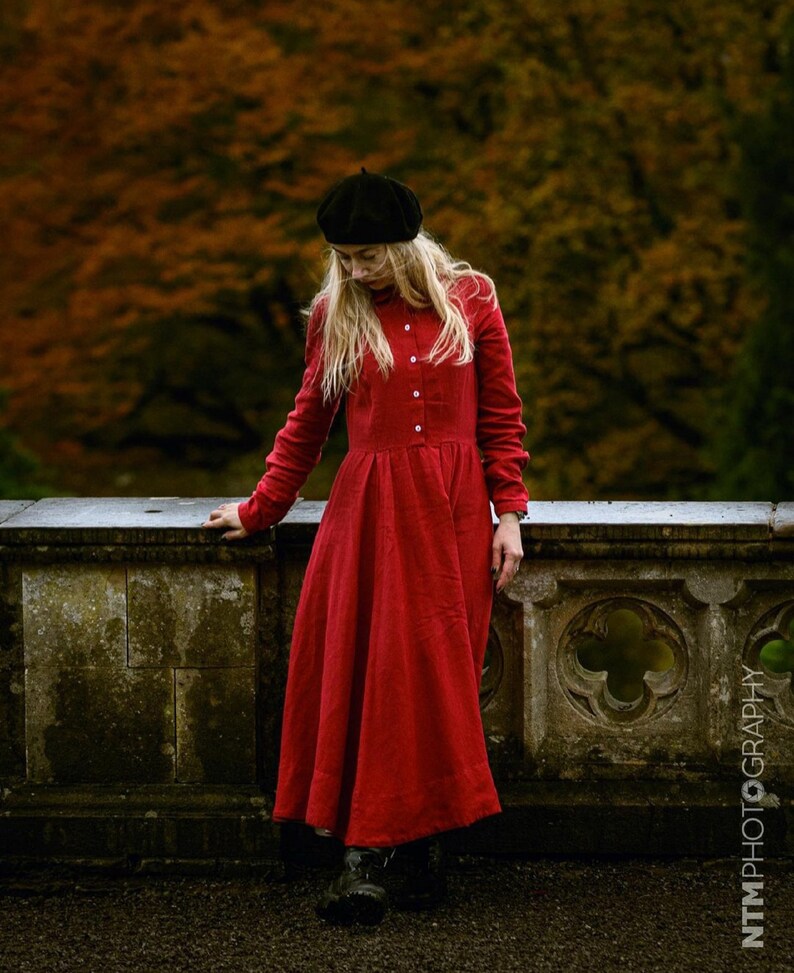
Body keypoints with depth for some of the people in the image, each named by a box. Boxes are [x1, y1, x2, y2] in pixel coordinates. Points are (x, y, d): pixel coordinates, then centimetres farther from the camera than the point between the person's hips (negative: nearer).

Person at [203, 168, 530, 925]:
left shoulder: (470, 300, 3)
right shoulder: (335, 315, 6)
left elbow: (502, 416, 6)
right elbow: (307, 424, 15)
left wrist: (510, 515, -1)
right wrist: (258, 510, 17)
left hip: (454, 511, 0)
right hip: (369, 510, 1)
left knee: (437, 675, -1)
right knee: (365, 674, -7)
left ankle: (425, 846, 6)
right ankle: (363, 862, -8)